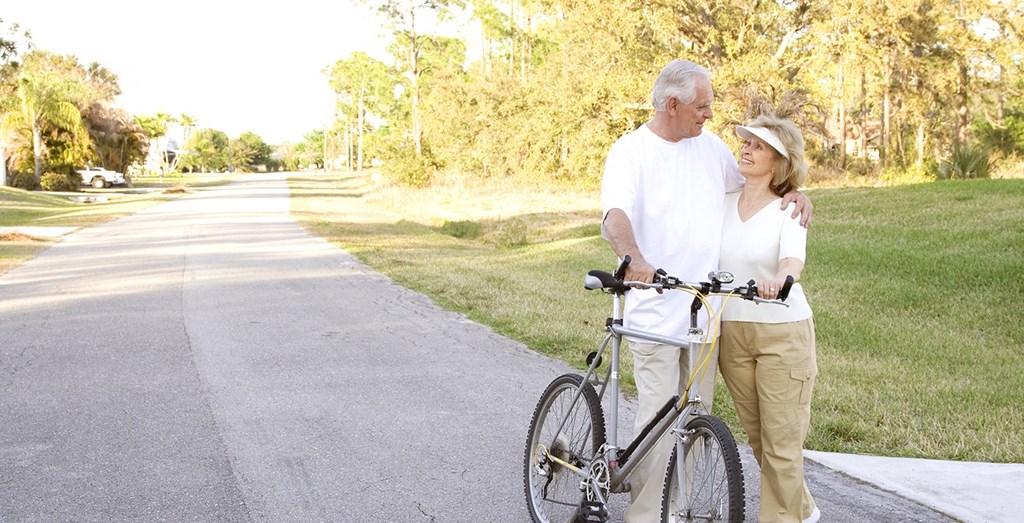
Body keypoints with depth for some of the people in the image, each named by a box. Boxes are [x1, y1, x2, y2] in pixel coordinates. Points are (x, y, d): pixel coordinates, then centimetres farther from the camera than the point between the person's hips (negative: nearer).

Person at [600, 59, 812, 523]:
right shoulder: (630, 151, -6)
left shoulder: (711, 146, 11)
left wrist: (793, 192, 5)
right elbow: (614, 216, -22)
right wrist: (633, 259, -42)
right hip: (655, 312, -6)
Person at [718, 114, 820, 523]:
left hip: (783, 332, -5)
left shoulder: (789, 210, -7)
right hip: (732, 331, 5)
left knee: (781, 442, 0)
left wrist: (778, 279, -46)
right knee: (756, 437, 15)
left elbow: (793, 261, -24)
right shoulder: (723, 201, 6)